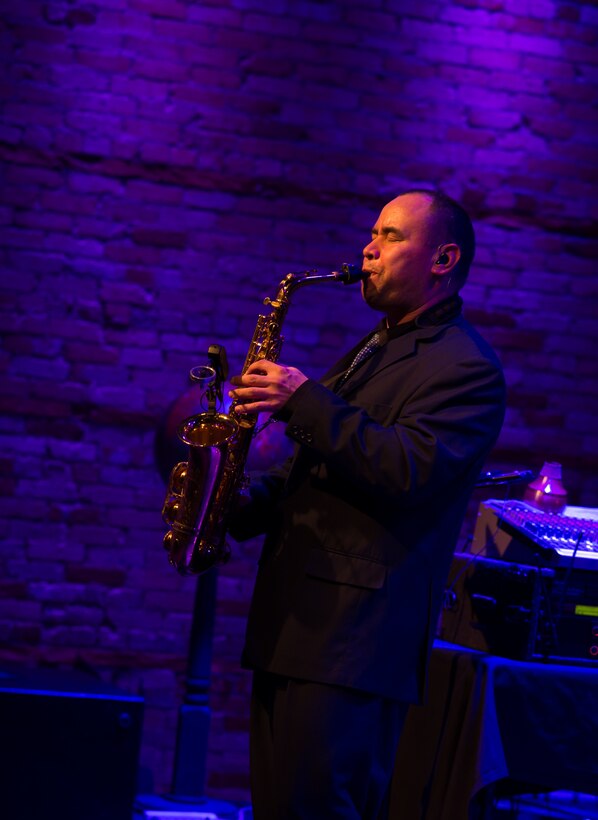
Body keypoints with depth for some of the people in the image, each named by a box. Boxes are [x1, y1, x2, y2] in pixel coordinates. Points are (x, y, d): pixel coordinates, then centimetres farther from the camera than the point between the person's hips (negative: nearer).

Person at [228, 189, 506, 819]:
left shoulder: (466, 366, -8)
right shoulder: (372, 351, 23)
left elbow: (410, 472, -22)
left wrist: (306, 402, -20)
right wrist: (242, 508, 9)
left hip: (353, 634, -9)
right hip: (292, 617, 9)